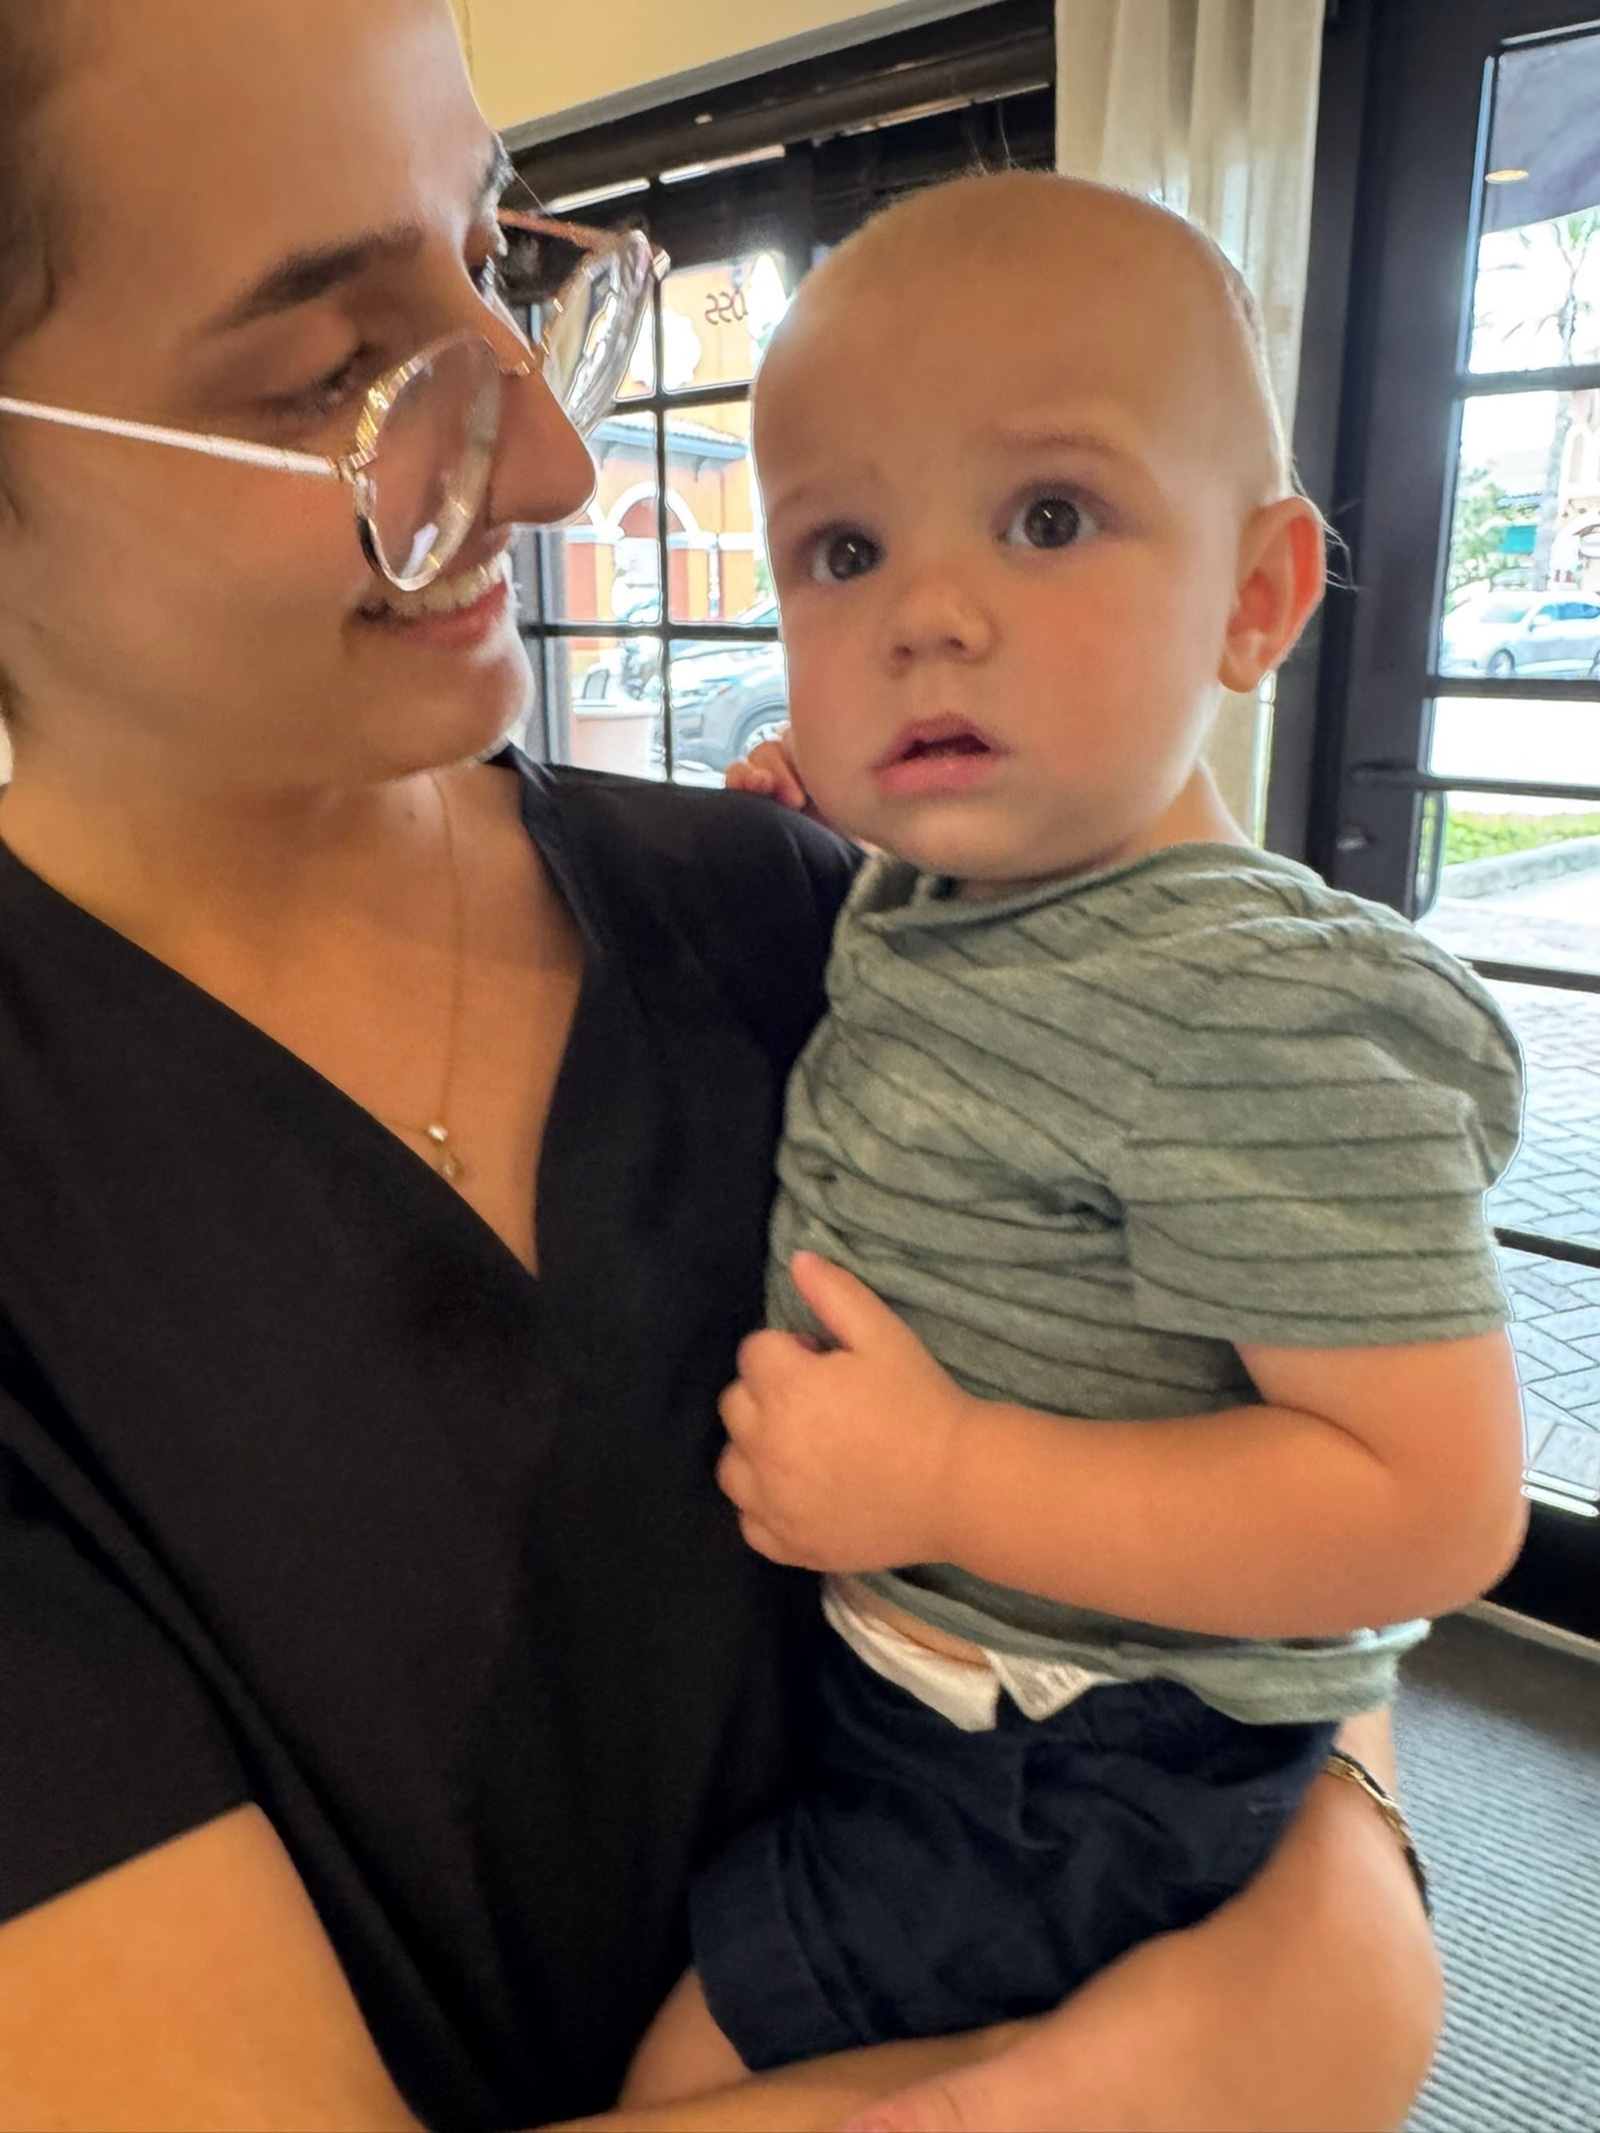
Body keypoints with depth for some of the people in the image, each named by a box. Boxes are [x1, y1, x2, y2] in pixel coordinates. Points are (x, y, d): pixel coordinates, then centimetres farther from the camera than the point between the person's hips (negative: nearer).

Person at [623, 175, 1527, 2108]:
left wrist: (950, 1481, -30)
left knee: (690, 2071, 3)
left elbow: (1438, 1502, -28)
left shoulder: (1263, 1019, -30)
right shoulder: (917, 891, -5)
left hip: (1074, 1783, -8)